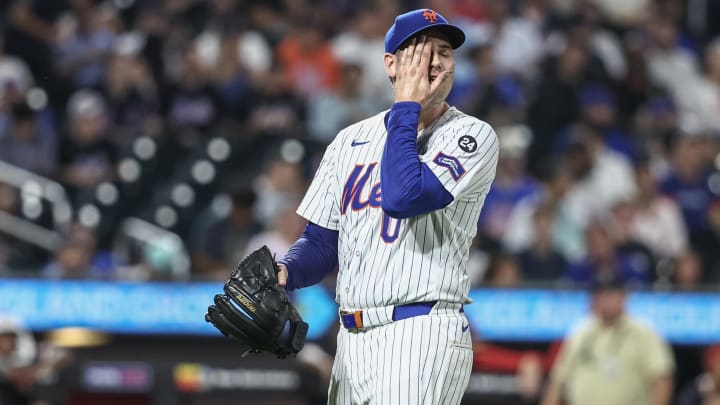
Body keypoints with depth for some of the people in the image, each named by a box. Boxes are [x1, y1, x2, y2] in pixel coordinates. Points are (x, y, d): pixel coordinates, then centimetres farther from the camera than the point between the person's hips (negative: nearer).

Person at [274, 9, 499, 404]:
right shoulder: (351, 140, 16)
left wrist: (406, 108, -10)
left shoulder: (472, 135, -3)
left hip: (422, 339, -6)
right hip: (352, 340, 6)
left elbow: (404, 197, -20)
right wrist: (284, 273, -5)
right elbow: (322, 240, 17)